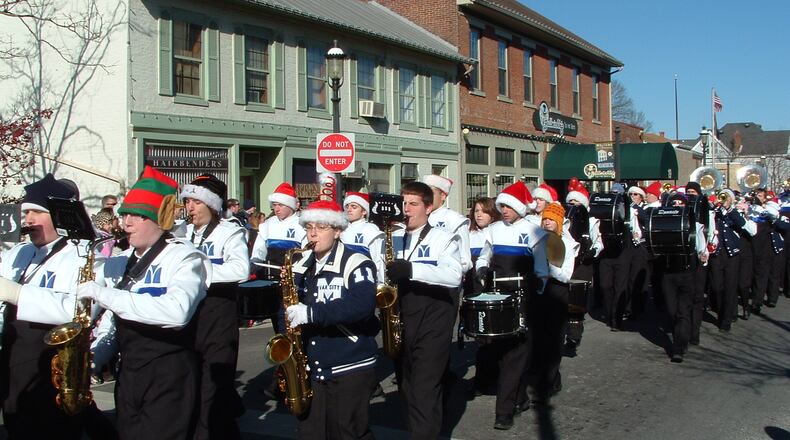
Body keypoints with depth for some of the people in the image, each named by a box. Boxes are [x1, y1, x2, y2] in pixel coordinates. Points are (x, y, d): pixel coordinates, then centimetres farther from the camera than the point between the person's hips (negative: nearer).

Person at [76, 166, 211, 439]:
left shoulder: (185, 258, -11)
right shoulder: (120, 263, 10)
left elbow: (177, 312, -31)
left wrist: (105, 295, -26)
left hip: (170, 376, -7)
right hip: (128, 373, 7)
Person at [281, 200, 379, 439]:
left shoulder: (356, 264, -10)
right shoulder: (300, 268, 11)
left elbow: (363, 304, -26)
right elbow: (288, 308, 16)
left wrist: (311, 312, -31)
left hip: (350, 368, -6)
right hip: (309, 368, 6)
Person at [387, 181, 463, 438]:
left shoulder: (443, 238, -5)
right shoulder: (394, 238, 12)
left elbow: (454, 276, -22)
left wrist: (411, 269, -30)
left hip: (432, 323, -6)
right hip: (401, 321, 6)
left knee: (425, 390, -8)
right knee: (406, 388, 16)